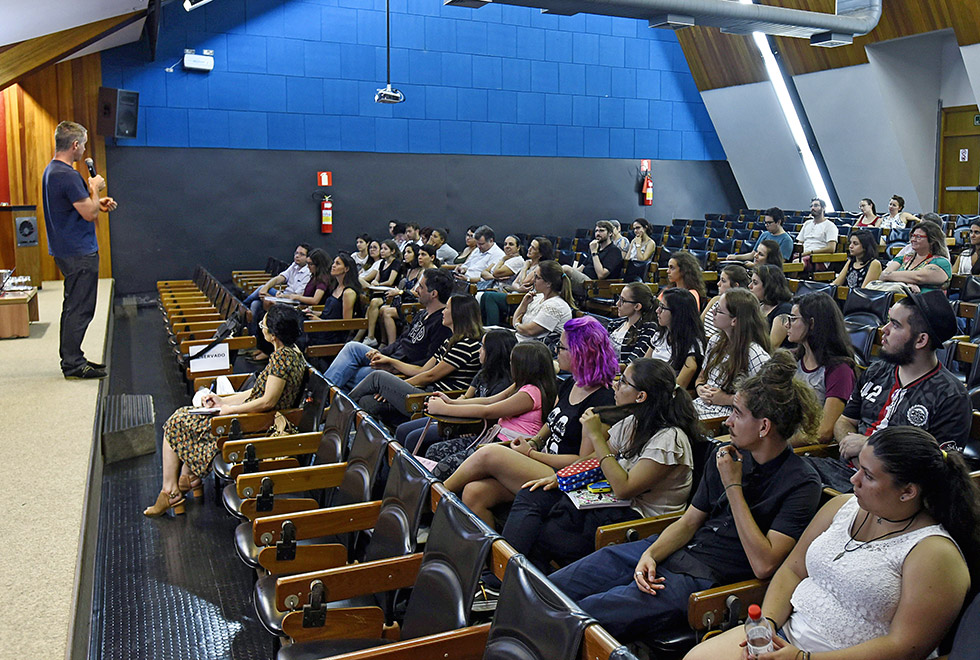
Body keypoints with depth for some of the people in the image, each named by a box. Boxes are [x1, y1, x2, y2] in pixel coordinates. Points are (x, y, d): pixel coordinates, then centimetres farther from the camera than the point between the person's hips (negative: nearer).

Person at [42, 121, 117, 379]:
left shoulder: (51, 171, 13)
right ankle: (73, 365, 2)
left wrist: (97, 203, 11)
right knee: (80, 309, -4)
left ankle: (71, 358, 24)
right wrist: (94, 187, -6)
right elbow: (89, 214, -20)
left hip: (65, 250, 10)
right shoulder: (68, 175, -20)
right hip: (80, 252, -10)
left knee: (74, 307, 16)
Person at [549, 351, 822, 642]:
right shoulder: (727, 454, 8)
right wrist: (650, 555, -8)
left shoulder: (801, 484, -12)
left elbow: (763, 565, -20)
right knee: (550, 588, -5)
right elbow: (689, 522, 12)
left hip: (707, 577, -7)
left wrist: (733, 487, -17)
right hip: (671, 552, 7)